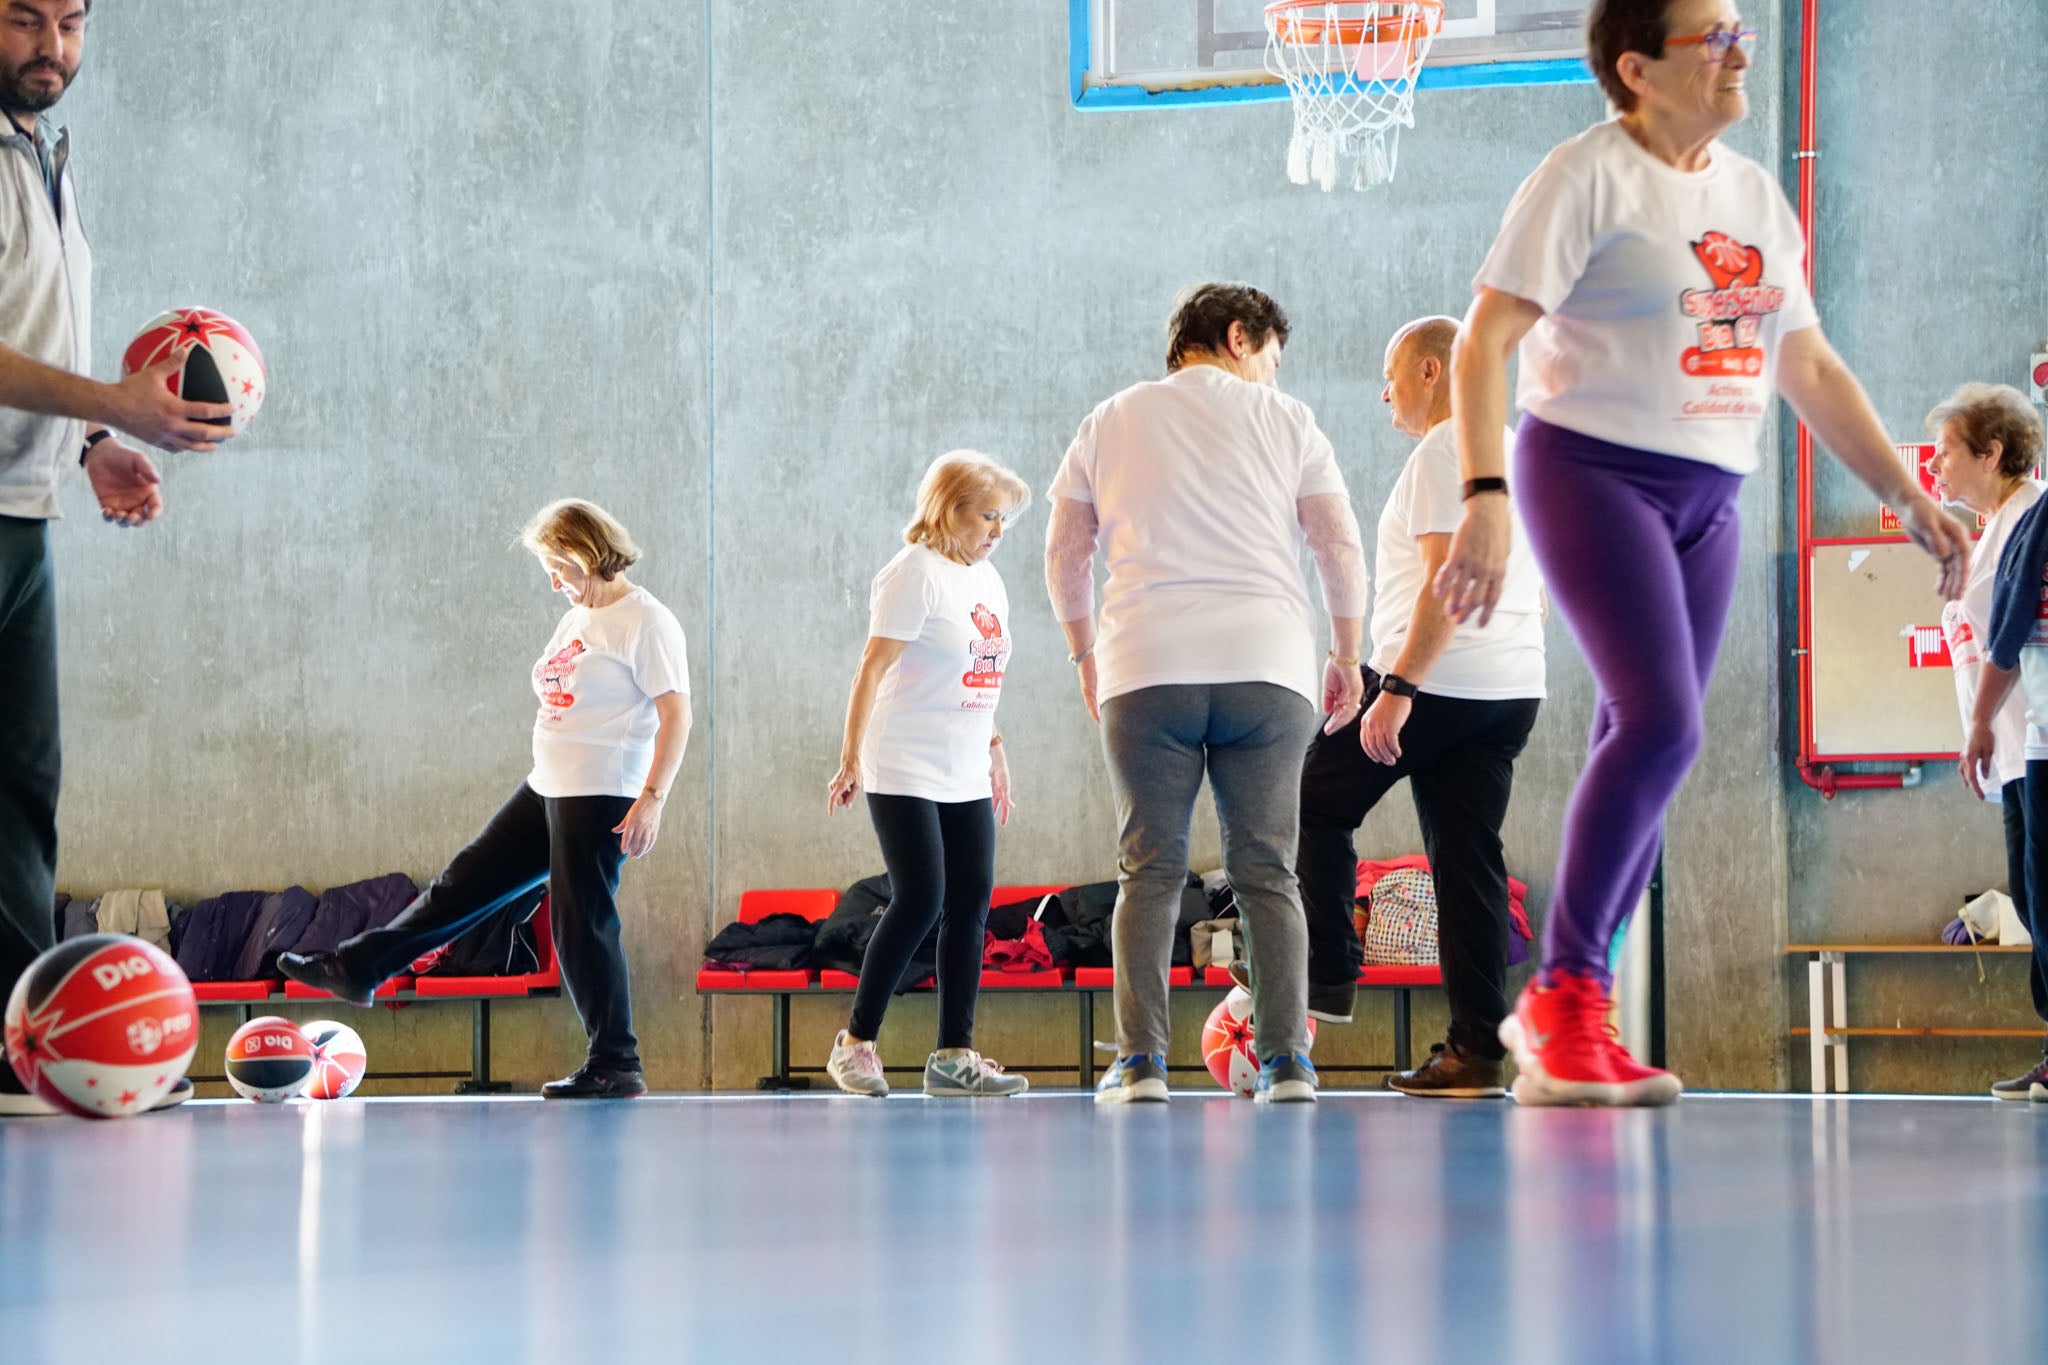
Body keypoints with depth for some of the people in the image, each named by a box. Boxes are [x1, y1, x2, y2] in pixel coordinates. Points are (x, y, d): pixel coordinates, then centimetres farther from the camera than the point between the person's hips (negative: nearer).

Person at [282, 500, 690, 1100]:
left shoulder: (645, 622, -12)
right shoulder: (577, 618, 16)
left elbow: (676, 715, -17)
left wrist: (652, 799, -23)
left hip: (601, 801, -9)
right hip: (546, 791, 9)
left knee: (582, 924, -7)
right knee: (466, 882, 14)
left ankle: (616, 1066, 2)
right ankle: (357, 968, 22)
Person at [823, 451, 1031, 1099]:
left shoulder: (986, 580, 15)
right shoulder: (916, 575, -11)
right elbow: (873, 668, -14)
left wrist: (993, 748, 21)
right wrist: (851, 759, -18)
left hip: (965, 777, 8)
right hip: (904, 772, -8)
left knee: (971, 900, 1)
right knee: (920, 899, -13)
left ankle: (954, 1056, 5)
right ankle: (855, 1043, -2)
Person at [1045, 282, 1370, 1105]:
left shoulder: (1110, 422, 16)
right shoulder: (1285, 420, 12)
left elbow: (1064, 553, 16)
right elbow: (1341, 548, 7)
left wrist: (1084, 655, 26)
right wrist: (1347, 654, 16)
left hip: (1144, 669, 1)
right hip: (1267, 666, 0)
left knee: (1148, 871, 1)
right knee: (1266, 870, 2)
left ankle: (1140, 1061, -7)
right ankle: (1285, 1061, -4)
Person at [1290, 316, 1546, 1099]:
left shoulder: (1444, 452, -9)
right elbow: (1533, 593, 24)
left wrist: (1398, 688, -22)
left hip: (1437, 682, -8)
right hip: (1515, 685, 8)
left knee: (1318, 806, 9)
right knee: (1468, 860, 4)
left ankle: (1326, 976, 8)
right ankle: (1475, 1050, -1)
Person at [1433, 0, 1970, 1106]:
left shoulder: (1754, 193, 14)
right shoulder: (1589, 176, -8)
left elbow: (1810, 368, 20)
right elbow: (1481, 345, -13)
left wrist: (1905, 494, 14)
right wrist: (1482, 497, -24)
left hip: (1707, 498, 7)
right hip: (1592, 471, -7)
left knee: (1648, 749, 5)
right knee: (1661, 722, -21)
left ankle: (1561, 1015, 12)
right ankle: (1564, 997, -12)